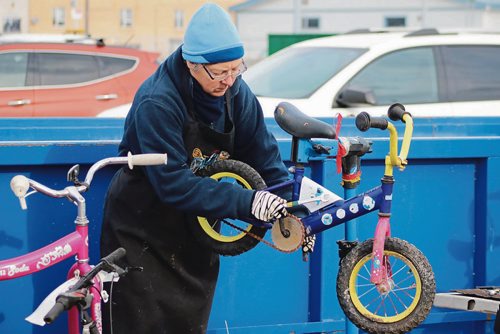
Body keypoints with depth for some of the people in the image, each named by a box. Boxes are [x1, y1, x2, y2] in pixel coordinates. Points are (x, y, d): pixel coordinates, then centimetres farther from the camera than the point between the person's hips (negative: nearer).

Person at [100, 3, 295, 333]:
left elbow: (264, 157, -3)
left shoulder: (236, 92, -9)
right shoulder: (157, 102, -28)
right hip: (143, 232, -6)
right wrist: (246, 201, -36)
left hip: (196, 229, 6)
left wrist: (290, 210, -17)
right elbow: (174, 184, -32)